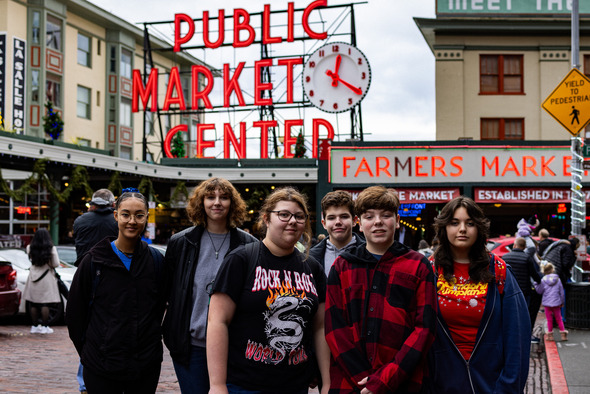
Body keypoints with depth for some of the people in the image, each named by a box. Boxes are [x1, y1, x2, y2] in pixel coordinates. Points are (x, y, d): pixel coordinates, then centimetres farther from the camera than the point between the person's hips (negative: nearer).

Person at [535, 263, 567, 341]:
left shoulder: (543, 280, -7)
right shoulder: (557, 279, 0)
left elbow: (540, 291, -2)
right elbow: (561, 292, 6)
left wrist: (537, 283, 7)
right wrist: (562, 302, 16)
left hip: (547, 303, -2)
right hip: (556, 302, 2)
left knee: (549, 319, 7)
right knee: (558, 318, 12)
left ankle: (550, 335, 10)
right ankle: (563, 334, 10)